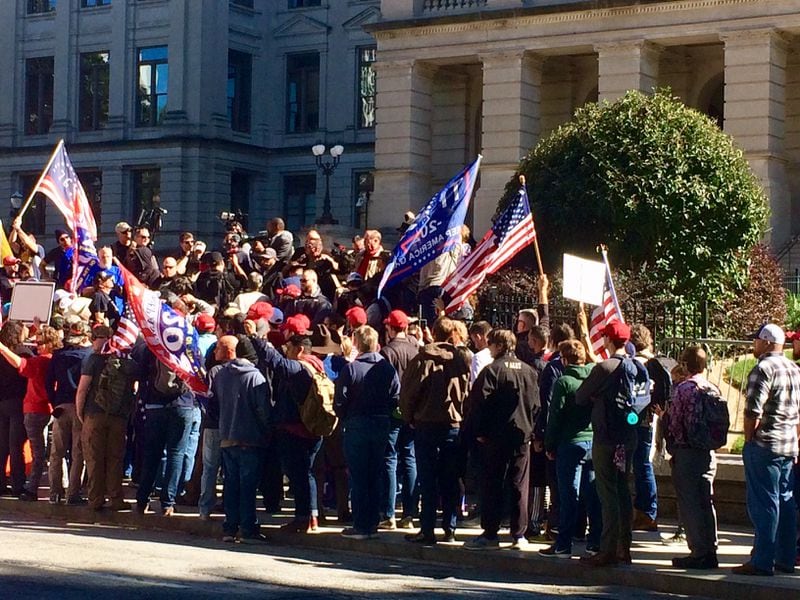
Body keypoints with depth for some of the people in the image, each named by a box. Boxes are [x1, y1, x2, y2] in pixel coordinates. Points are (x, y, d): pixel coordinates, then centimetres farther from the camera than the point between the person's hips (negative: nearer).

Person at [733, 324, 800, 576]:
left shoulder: (763, 368, -13)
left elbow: (753, 411, -18)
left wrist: (749, 439, -6)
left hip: (765, 444, -8)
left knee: (763, 503, -6)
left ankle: (762, 562, -6)